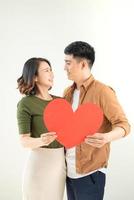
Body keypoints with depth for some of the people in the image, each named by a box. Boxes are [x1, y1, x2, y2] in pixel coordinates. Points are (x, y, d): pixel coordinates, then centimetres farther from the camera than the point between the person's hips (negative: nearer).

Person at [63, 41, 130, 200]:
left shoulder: (102, 91, -13)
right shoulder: (68, 92, 9)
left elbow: (123, 124, -15)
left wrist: (107, 137, -35)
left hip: (90, 172, -6)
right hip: (69, 170, 6)